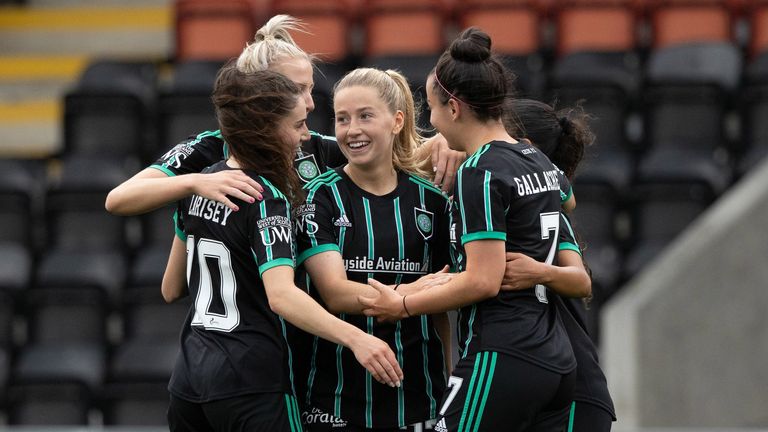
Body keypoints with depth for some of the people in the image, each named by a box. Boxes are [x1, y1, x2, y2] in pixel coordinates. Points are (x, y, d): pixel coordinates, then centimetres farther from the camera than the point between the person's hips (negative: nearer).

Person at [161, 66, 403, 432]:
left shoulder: (200, 185, 9)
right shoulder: (266, 199, -15)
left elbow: (171, 289, 18)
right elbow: (280, 295, -30)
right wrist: (354, 338, -40)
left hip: (190, 376, 8)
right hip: (251, 385, -8)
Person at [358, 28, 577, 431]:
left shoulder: (480, 172, -11)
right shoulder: (540, 163, 15)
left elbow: (483, 281, -17)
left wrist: (402, 305, -7)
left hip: (500, 359, -9)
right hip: (556, 361, 9)